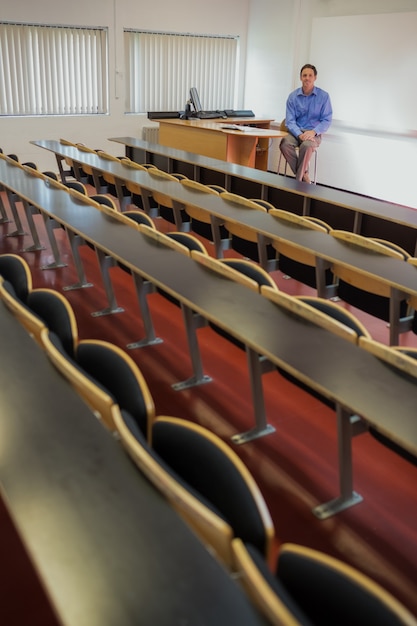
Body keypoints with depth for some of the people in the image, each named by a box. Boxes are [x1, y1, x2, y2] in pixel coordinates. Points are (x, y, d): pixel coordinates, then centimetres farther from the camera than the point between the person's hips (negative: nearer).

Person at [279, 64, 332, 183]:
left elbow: (327, 120, -2)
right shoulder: (293, 96, 4)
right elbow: (290, 121, -1)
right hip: (296, 132, 2)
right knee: (285, 144, -31)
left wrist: (313, 132, -21)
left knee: (307, 145, -37)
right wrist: (300, 134, -21)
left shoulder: (323, 96, 0)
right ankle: (304, 174, -17)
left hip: (314, 134, -2)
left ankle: (298, 179, -21)